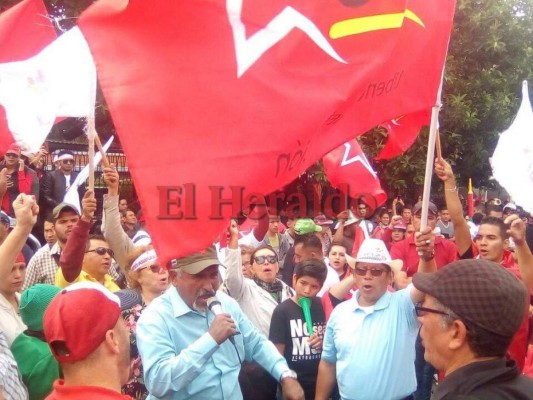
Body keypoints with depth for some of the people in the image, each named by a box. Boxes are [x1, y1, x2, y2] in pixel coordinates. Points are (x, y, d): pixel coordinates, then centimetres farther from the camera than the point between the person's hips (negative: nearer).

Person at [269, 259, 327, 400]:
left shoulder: (323, 307, 0)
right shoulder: (282, 311, -11)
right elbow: (278, 353, -8)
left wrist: (323, 342, -7)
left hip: (321, 383, 3)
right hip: (294, 384, -3)